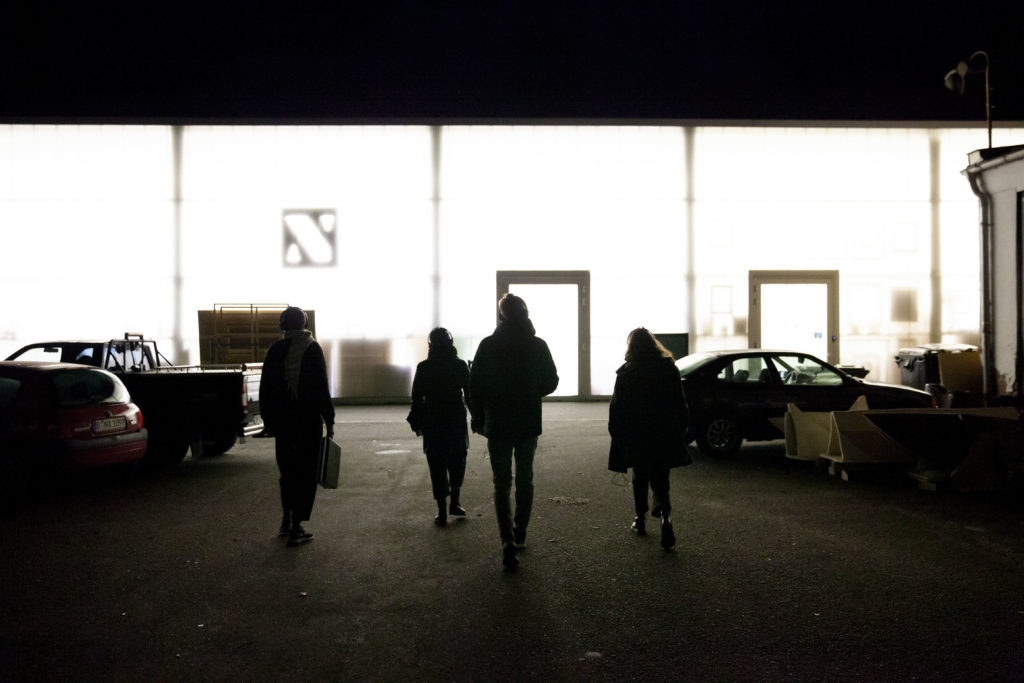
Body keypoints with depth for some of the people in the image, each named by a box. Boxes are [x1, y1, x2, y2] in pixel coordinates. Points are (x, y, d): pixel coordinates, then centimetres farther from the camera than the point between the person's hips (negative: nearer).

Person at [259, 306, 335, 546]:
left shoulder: (275, 350, 3)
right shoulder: (312, 349, -7)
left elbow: (265, 388, 7)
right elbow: (321, 388, -10)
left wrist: (267, 418, 17)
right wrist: (329, 419, -4)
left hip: (282, 421, 4)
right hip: (309, 420, -4)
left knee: (287, 471, 19)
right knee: (305, 474, 2)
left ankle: (287, 521, 26)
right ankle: (296, 529, 1)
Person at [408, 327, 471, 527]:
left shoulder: (423, 368, -5)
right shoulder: (460, 366, -3)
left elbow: (417, 398, -1)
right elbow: (470, 395, 1)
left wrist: (416, 423, 9)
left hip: (432, 424, -1)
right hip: (457, 421, 1)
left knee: (437, 467, 5)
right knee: (457, 462, 20)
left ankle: (442, 513, 5)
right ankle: (454, 504, 18)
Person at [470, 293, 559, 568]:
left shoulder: (488, 345, -9)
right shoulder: (538, 345, -3)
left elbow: (475, 386, -7)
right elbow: (551, 381, 4)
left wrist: (477, 419, 5)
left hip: (498, 424, -2)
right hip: (529, 423, 2)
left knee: (502, 483, 3)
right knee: (525, 479, 17)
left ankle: (508, 540, -9)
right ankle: (520, 534, 25)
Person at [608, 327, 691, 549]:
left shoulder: (626, 373, -6)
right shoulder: (669, 369, 1)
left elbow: (617, 408, -5)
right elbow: (680, 405, 5)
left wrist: (617, 435, 3)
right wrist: (680, 432, 12)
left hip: (636, 439, -1)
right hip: (665, 436, 1)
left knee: (640, 478, 16)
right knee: (660, 480, 5)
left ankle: (640, 519, 22)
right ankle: (664, 514, -18)